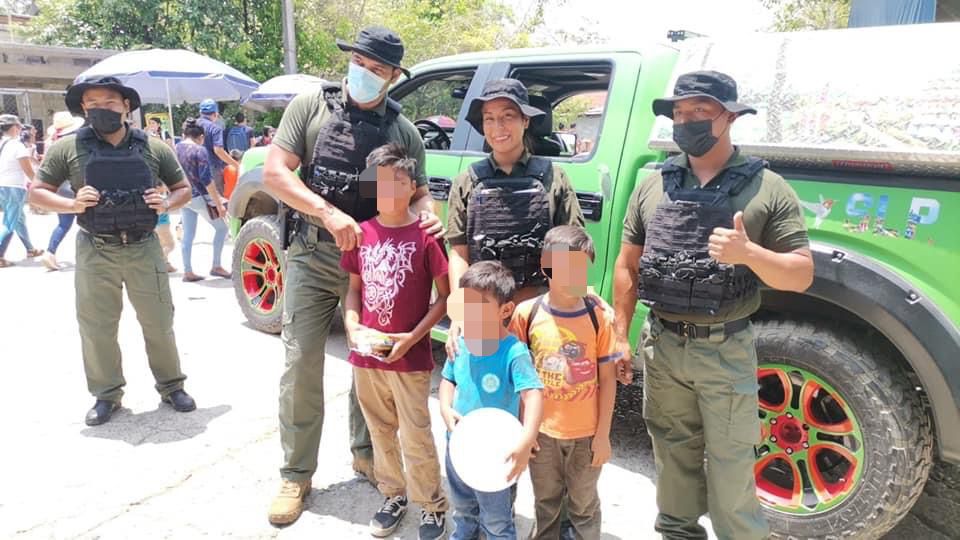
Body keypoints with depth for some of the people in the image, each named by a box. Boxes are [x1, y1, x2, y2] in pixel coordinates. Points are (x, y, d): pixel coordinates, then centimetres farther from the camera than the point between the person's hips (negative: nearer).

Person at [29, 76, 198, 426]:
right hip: (94, 252, 0)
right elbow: (36, 193, 5)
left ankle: (171, 386, 24)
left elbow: (184, 188, 12)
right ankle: (106, 395, 24)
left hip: (144, 249, 0)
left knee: (159, 323, 8)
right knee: (96, 328, 8)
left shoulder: (153, 147, 2)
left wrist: (167, 203, -10)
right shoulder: (68, 148, -1)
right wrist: (72, 205, -14)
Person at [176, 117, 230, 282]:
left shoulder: (175, 149, 5)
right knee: (221, 228, 9)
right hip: (199, 197, -6)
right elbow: (206, 179, -19)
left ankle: (188, 272, 11)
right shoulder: (199, 150, -14)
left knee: (188, 235, 10)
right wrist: (219, 203, -18)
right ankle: (216, 266, 8)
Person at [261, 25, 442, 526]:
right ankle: (296, 474, 16)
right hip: (312, 255, -1)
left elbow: (418, 192, 9)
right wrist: (329, 213, -20)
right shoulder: (310, 105, 0)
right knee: (302, 363, 0)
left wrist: (428, 216, -16)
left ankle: (365, 452, 32)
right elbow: (274, 171, -7)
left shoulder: (403, 130, 4)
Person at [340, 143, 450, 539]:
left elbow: (445, 296, -8)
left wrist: (412, 337, -15)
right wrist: (353, 328, -6)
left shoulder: (425, 235, -12)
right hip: (366, 356, 5)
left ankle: (433, 506, 25)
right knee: (380, 431, 19)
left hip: (410, 357, -4)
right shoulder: (361, 233, 1)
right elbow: (354, 288, 10)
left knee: (416, 437, 5)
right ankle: (393, 496, 38)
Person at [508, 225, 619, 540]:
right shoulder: (527, 313, -9)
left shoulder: (599, 318, -11)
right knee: (545, 502, 22)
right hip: (542, 432, 1)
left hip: (586, 434, -1)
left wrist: (603, 434, -4)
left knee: (584, 505, 18)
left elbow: (607, 379, -4)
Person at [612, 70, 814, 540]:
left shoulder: (767, 188, -5)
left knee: (731, 467, 6)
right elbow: (627, 266, 8)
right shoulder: (653, 186, 3)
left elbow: (801, 276, -6)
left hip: (726, 352, -3)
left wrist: (749, 253, -26)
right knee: (673, 455, 19)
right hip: (662, 346, 3)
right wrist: (620, 335, 5)